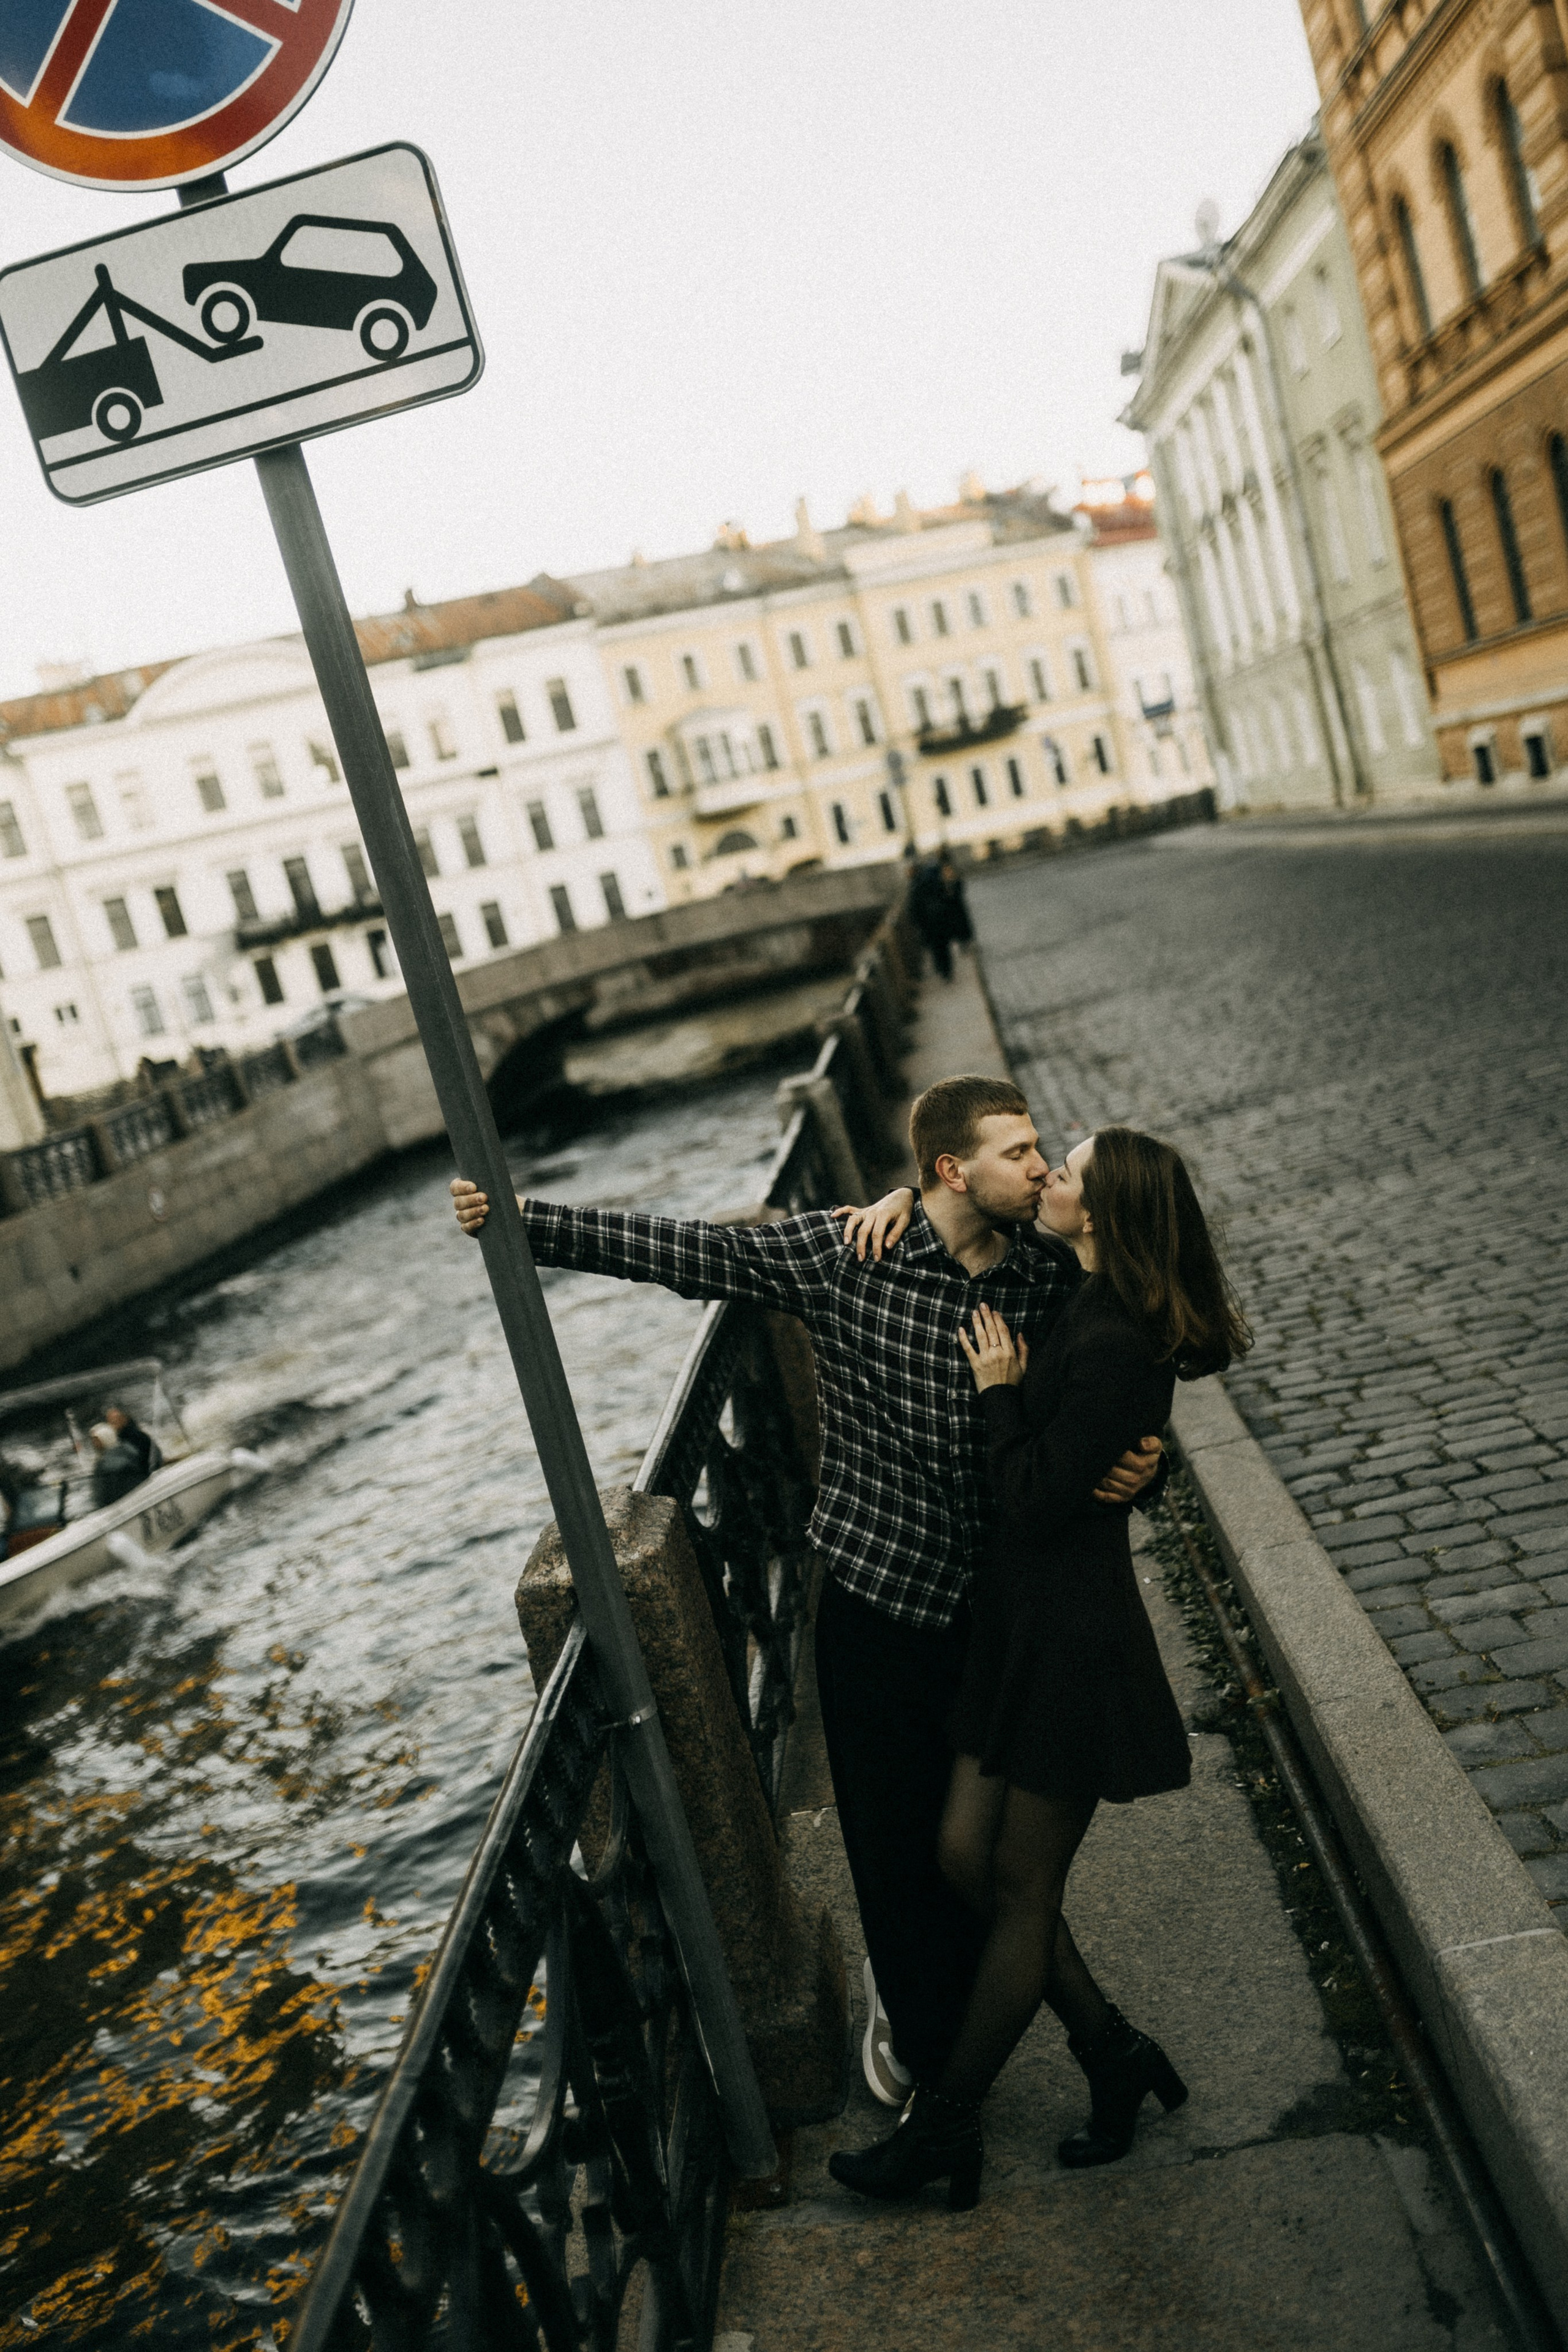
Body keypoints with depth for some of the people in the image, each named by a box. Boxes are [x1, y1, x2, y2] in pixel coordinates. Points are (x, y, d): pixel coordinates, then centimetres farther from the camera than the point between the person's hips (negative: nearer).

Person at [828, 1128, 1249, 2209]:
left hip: (1074, 1640, -9)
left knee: (1022, 1887, 7)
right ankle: (1115, 2054, 29)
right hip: (1015, 1622, 9)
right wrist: (911, 1196, 2)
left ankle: (943, 2122, 23)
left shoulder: (1112, 1349, -24)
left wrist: (999, 1391, -14)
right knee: (965, 1855, 13)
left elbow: (1036, 1501, -23)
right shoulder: (1073, 1295, 4)